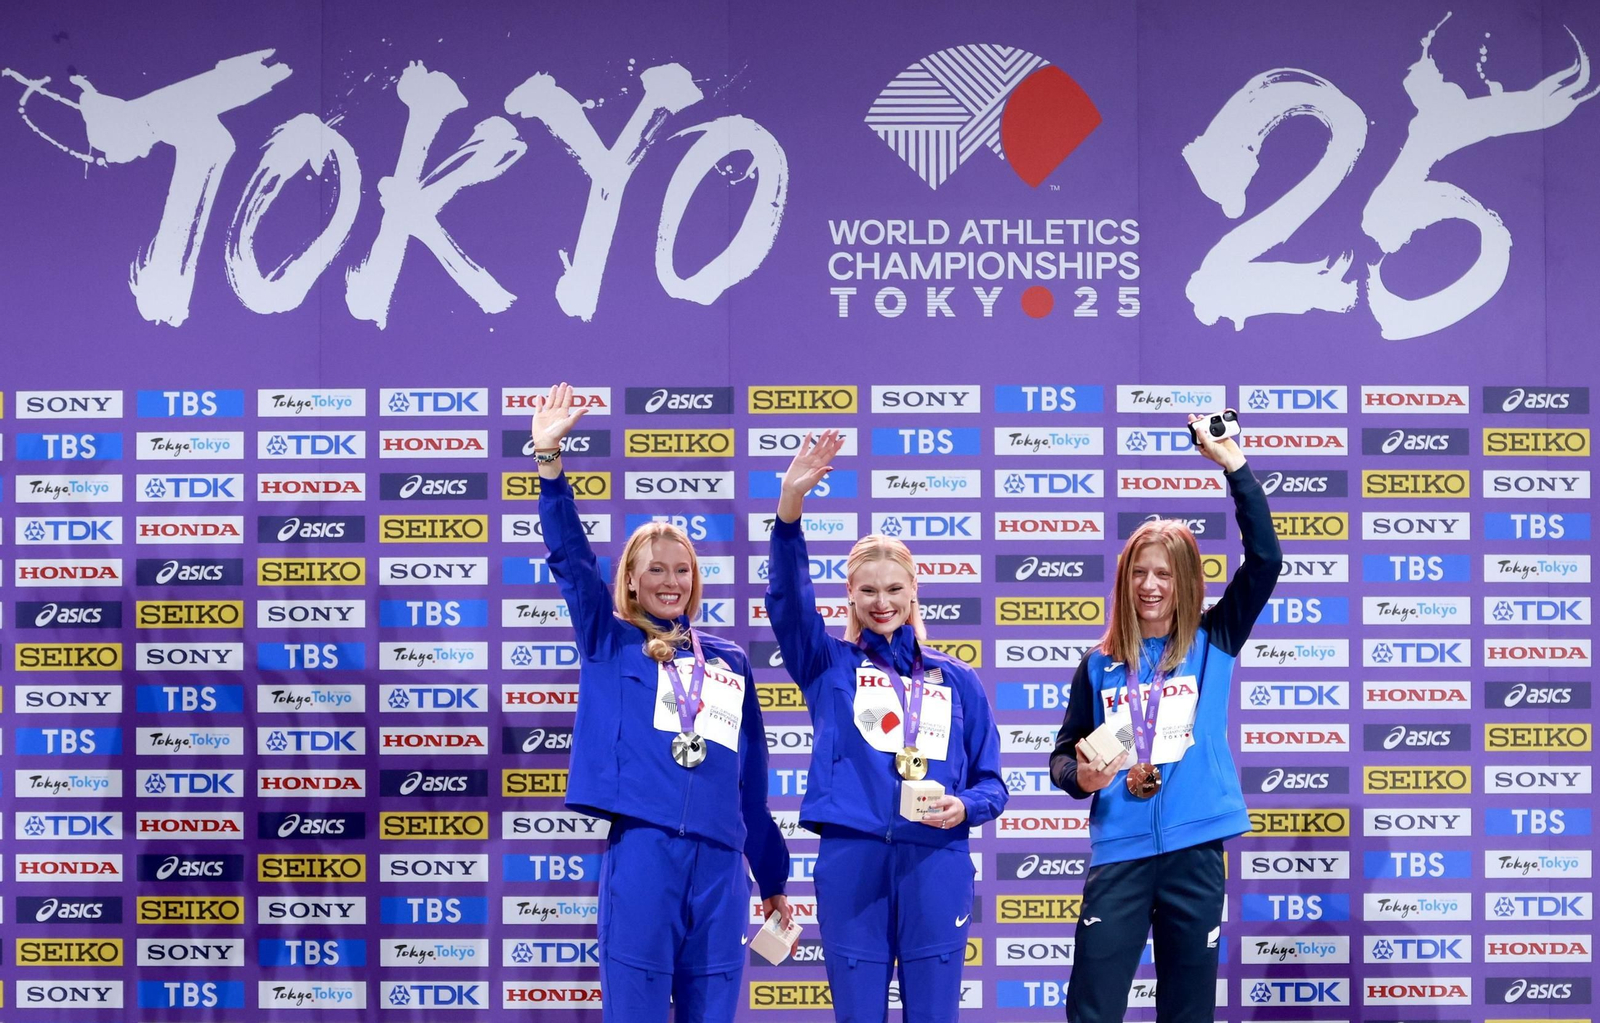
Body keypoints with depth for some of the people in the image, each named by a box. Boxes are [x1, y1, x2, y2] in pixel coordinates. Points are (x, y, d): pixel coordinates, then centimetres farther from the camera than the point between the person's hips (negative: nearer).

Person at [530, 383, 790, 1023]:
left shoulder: (730, 662, 17)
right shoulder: (609, 642, 10)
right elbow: (569, 557, -2)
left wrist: (773, 877, 22)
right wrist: (549, 457, -14)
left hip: (720, 858, 3)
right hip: (642, 848, -3)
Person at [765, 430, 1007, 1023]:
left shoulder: (956, 680, 14)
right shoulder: (828, 666, 10)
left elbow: (990, 782, 14)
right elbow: (787, 597, -8)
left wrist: (965, 806, -10)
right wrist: (790, 504, -23)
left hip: (936, 864, 1)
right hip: (851, 860, -1)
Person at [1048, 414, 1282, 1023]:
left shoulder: (1212, 643, 6)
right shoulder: (1099, 665, 8)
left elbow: (1265, 559, -3)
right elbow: (1064, 752, 12)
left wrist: (1232, 464, -7)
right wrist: (1079, 777, -12)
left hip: (1194, 847, 0)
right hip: (1120, 850, 0)